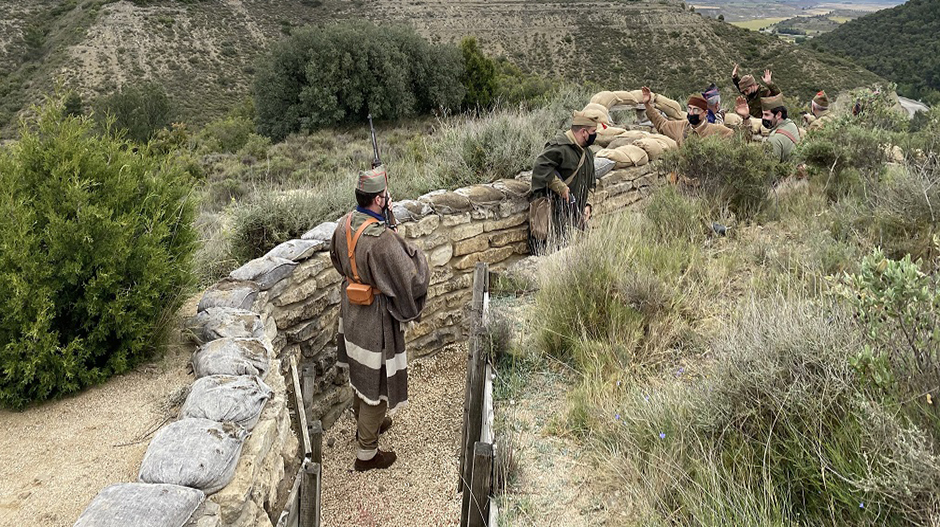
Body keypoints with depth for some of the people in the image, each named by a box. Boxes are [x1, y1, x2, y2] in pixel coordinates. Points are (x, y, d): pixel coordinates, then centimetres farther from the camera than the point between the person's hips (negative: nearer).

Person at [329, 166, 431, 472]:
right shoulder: (382, 239, -33)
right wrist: (416, 256, -8)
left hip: (351, 308, 9)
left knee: (360, 372, 27)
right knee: (376, 382, 8)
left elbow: (338, 260, 13)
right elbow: (412, 280, -27)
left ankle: (364, 423, 50)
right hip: (376, 319, -8)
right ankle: (367, 453, 22)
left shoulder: (345, 224, -6)